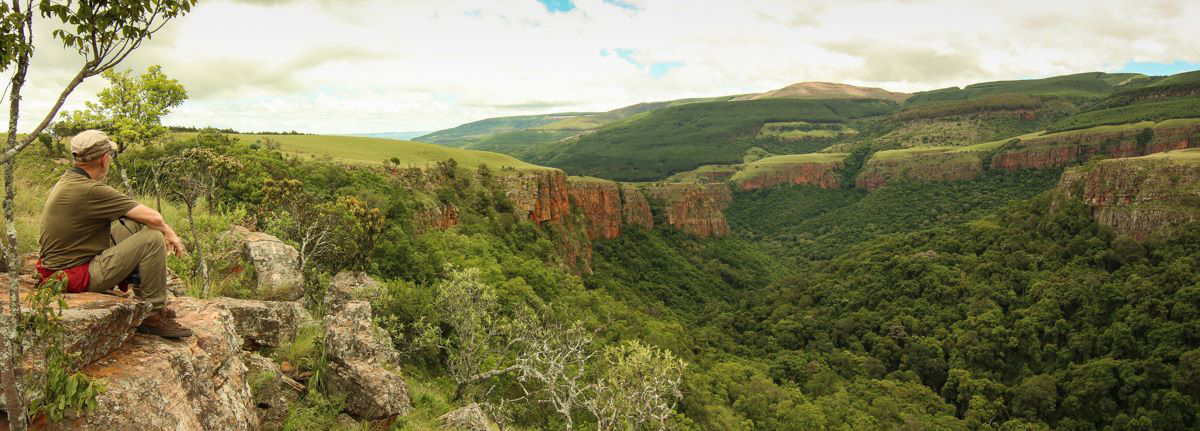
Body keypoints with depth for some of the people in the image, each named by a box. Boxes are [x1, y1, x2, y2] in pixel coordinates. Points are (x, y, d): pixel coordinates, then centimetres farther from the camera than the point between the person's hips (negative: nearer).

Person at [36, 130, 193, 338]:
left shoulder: (68, 180, 8)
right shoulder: (90, 191, -23)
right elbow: (153, 218, -22)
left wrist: (163, 230, 15)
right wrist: (169, 233, -1)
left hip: (65, 262, 10)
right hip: (77, 274, -10)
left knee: (135, 224, 15)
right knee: (153, 239, -16)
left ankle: (143, 299, 19)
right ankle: (153, 315, -6)